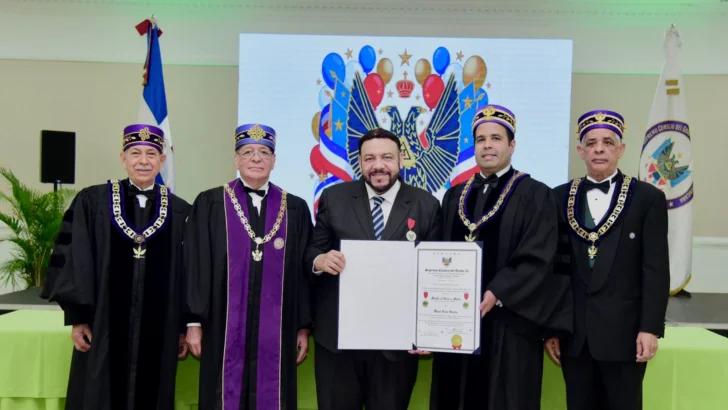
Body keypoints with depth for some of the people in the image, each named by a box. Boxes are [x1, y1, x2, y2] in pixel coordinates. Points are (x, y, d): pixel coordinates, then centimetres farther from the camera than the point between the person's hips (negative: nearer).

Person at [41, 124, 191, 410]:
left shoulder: (180, 212, 2)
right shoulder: (91, 202, 0)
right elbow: (73, 261, -1)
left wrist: (184, 327, 3)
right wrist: (76, 318, -5)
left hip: (159, 332, 1)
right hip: (104, 328, -1)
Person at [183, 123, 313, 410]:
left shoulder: (295, 209, 5)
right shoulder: (209, 204, 2)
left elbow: (304, 272, 5)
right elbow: (195, 266, 0)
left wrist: (304, 327, 3)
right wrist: (194, 322, -4)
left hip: (276, 331, 1)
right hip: (224, 329, -1)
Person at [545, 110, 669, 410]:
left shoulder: (648, 198, -1)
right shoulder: (560, 198, 5)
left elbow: (656, 270, -4)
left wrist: (650, 329, -10)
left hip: (624, 331, -2)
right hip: (573, 331, 2)